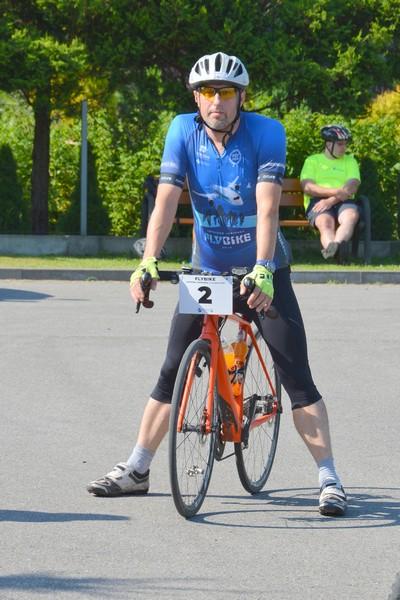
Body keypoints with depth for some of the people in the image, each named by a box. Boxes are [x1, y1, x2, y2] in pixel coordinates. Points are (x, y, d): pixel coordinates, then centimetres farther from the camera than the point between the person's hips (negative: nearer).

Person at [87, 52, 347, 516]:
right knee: (173, 373, 4)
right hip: (207, 271, 3)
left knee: (297, 376, -10)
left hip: (262, 274, -3)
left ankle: (329, 478, -7)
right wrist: (148, 262, -32)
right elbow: (166, 201, -18)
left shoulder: (266, 133, -18)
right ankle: (136, 471, 15)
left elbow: (267, 207, -28)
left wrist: (263, 270, -40)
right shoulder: (183, 132, -10)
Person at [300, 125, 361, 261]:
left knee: (351, 216, -36)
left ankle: (332, 249, -65)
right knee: (326, 222, -36)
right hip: (318, 202, -1)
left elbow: (352, 187, 4)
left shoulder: (350, 161, 23)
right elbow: (307, 187, 1)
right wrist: (335, 192, -13)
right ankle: (334, 248, -68)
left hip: (343, 201, 1)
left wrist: (331, 200, -14)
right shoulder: (312, 161, 18)